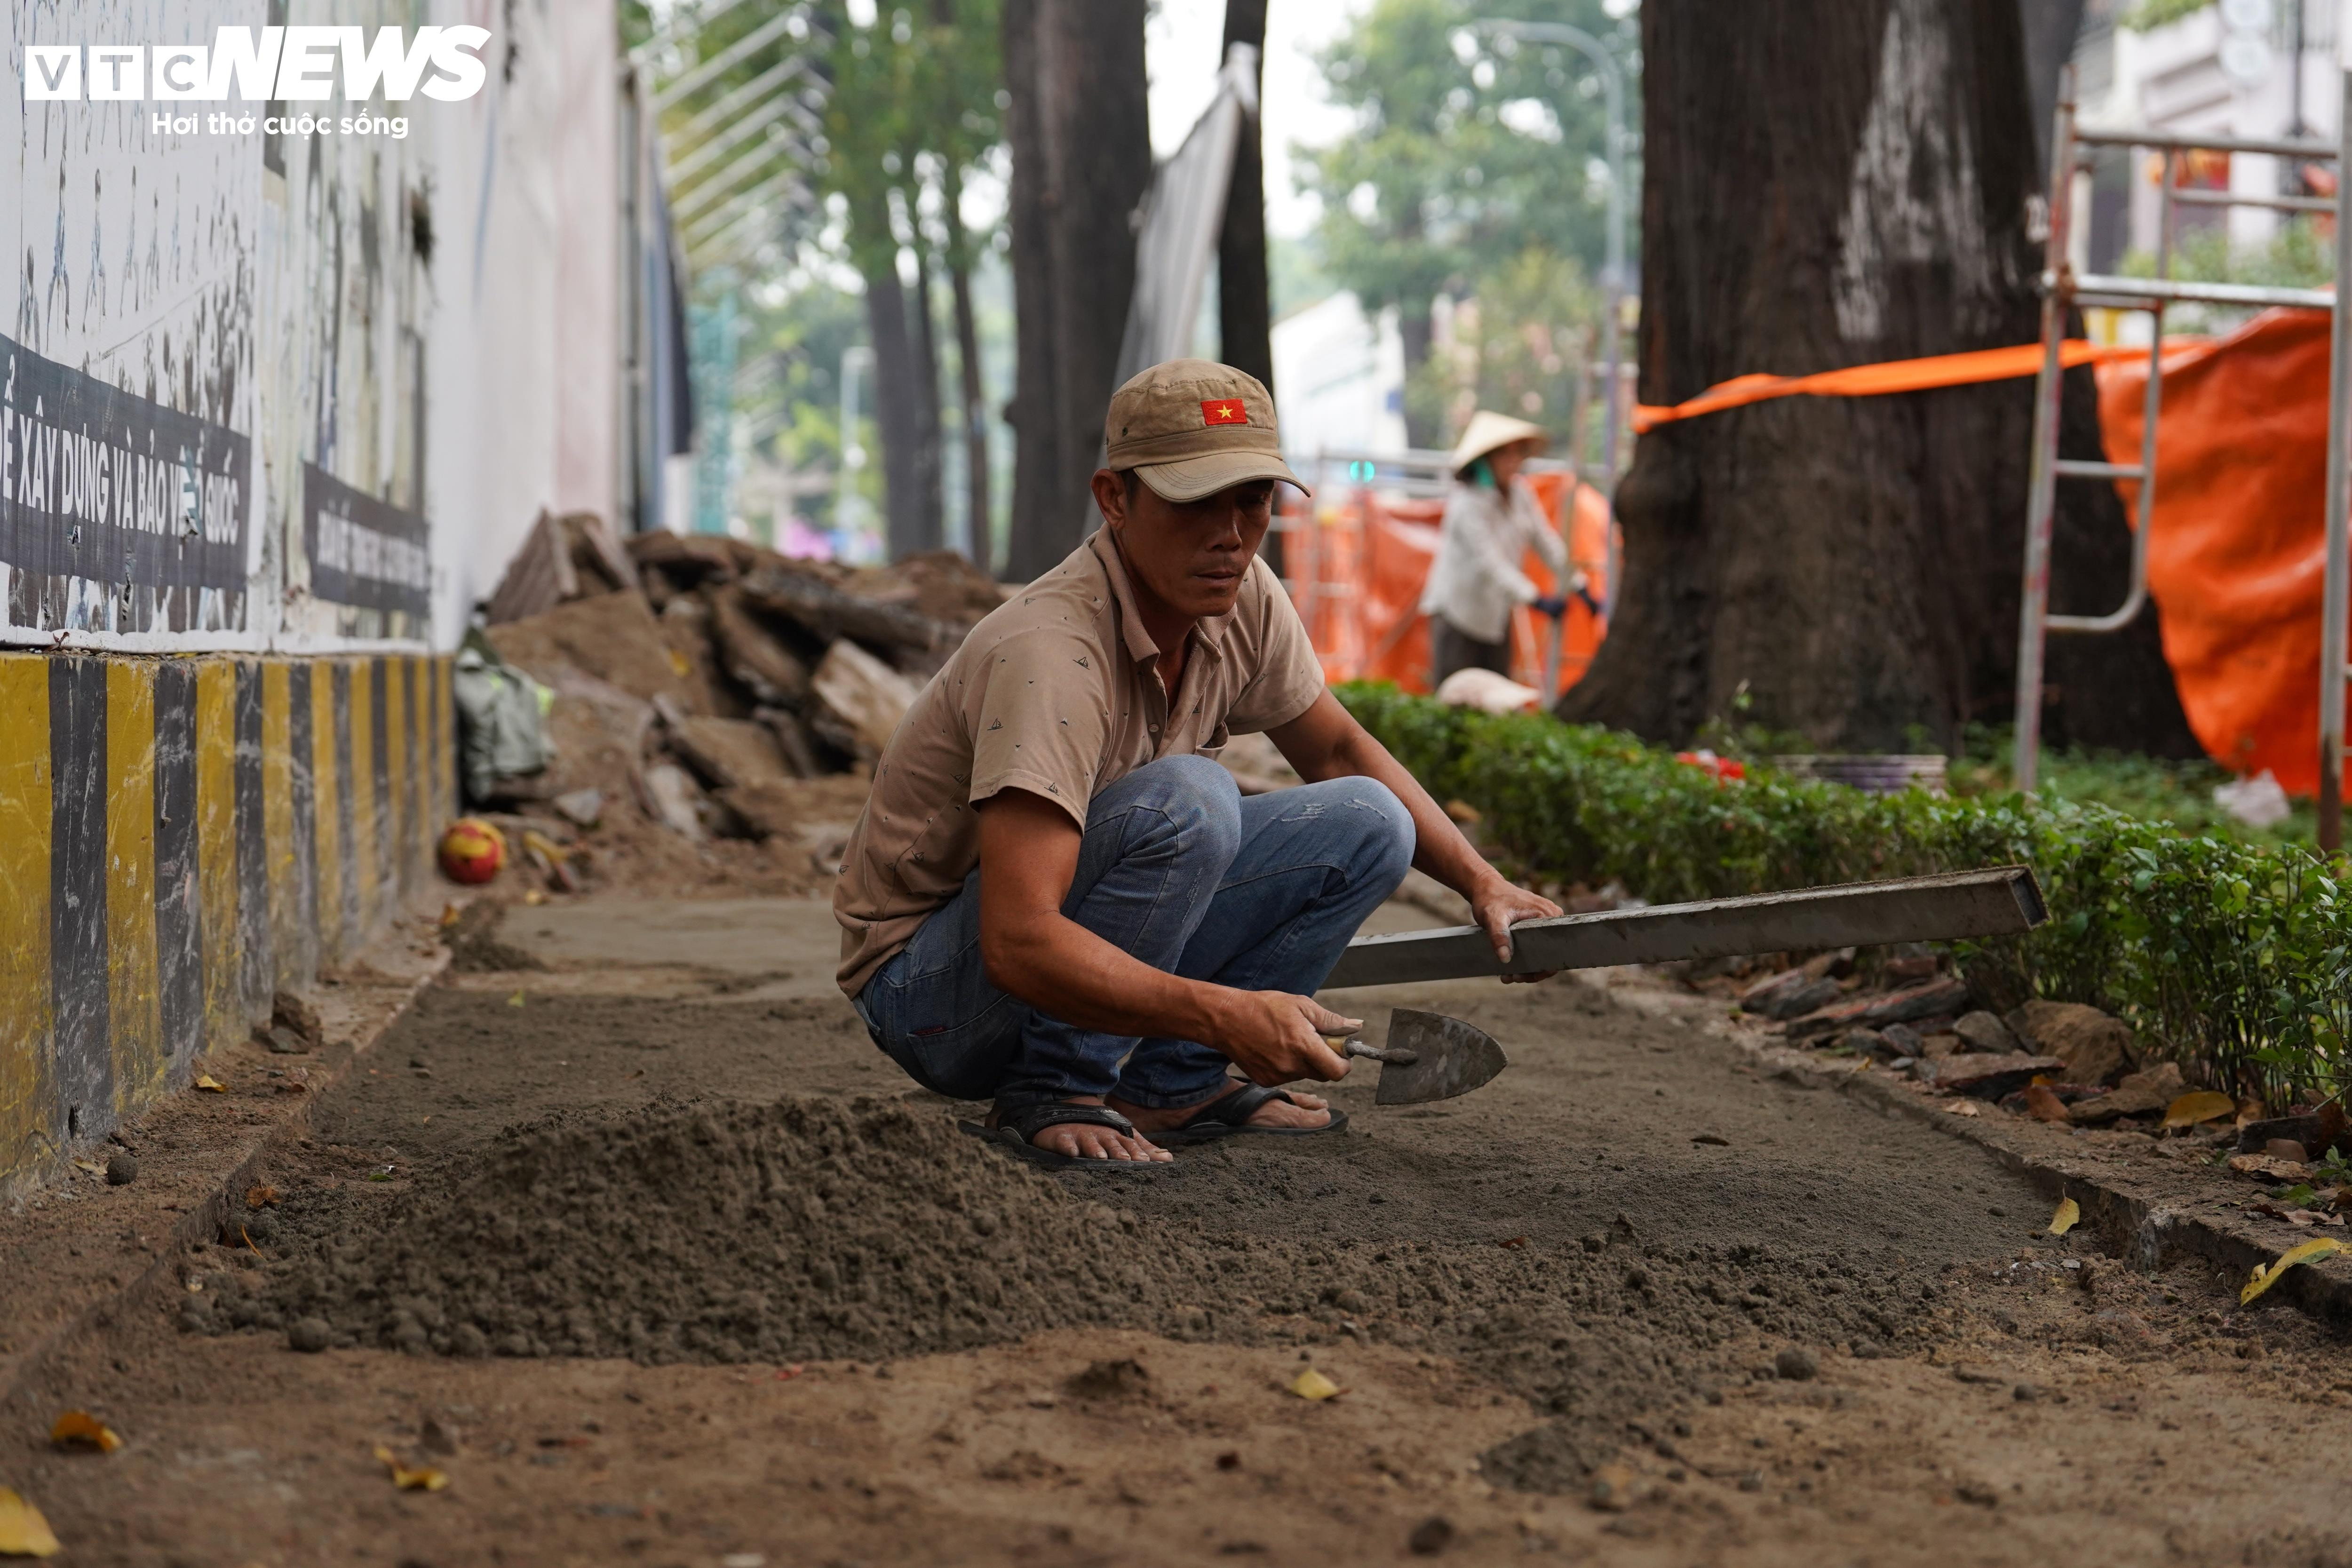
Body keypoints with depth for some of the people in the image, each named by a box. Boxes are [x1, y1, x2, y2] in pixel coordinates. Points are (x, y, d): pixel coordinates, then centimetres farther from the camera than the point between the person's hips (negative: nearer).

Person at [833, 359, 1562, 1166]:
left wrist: (1479, 880, 5)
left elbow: (1338, 750, 15)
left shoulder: (1244, 599, -6)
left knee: (1368, 823, -2)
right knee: (1186, 801, -31)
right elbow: (1017, 945, -38)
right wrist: (1229, 1016, -43)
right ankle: (1052, 1094, -17)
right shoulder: (1050, 651, -30)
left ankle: (1168, 1083, 0)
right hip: (924, 987, -8)